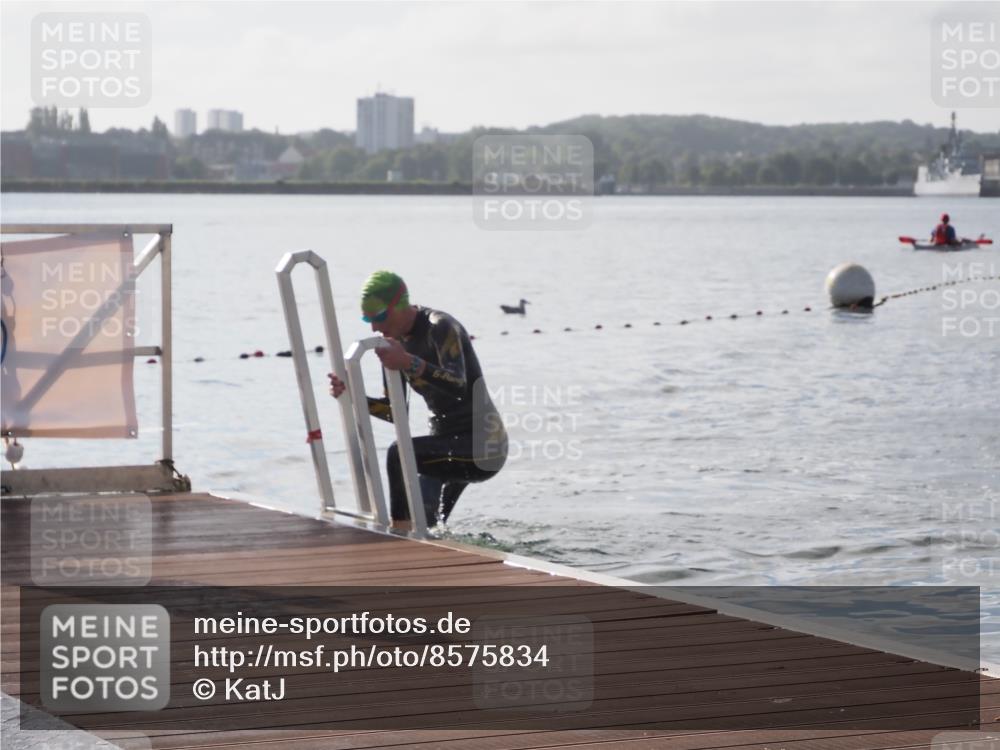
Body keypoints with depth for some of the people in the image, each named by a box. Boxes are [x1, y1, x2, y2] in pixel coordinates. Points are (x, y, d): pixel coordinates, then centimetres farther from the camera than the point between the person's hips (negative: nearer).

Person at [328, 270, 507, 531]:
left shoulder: (440, 327, -19)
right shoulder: (397, 341, 6)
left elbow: (458, 386, -36)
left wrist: (409, 363, -49)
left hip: (481, 444, -9)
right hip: (447, 442, 9)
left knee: (399, 455, -30)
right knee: (424, 526, 15)